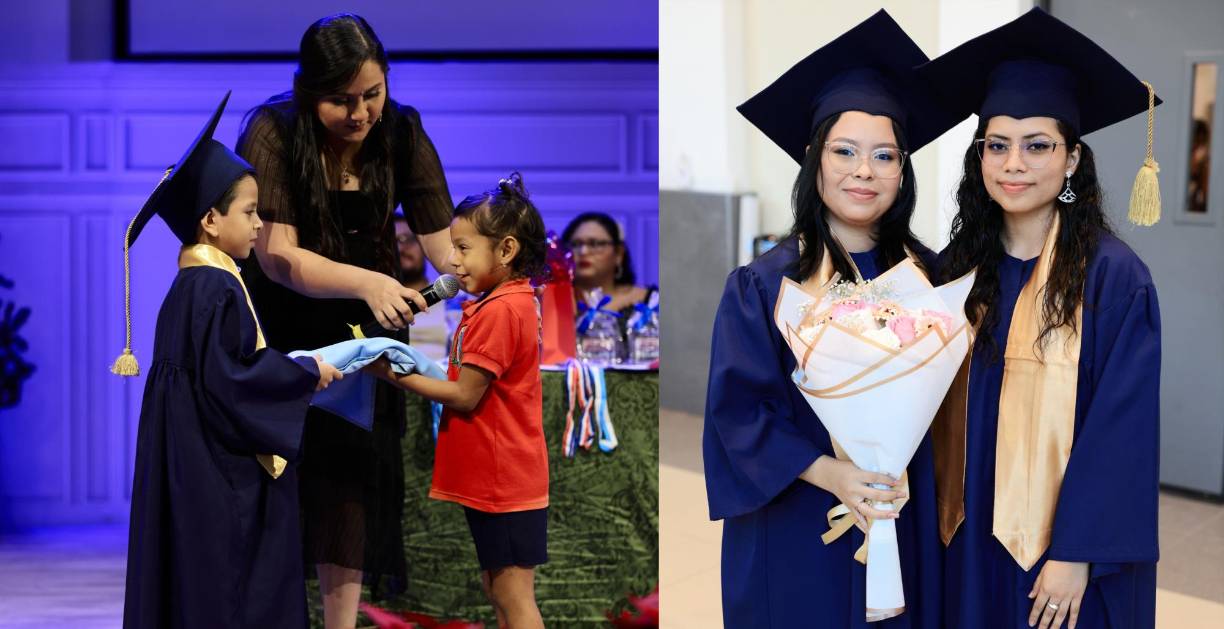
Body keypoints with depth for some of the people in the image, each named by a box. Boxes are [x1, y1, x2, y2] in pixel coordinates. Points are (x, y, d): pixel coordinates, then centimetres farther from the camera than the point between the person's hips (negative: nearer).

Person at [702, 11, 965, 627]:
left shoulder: (927, 275, 4)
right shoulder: (762, 285, -7)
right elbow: (738, 410, -11)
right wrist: (830, 473, -22)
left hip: (906, 528, 4)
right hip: (799, 538, -3)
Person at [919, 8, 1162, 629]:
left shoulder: (1114, 278, -12)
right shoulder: (958, 270, 4)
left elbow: (1119, 431, -15)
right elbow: (943, 416, 10)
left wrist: (1077, 555, -18)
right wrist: (940, 524, 4)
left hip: (1063, 550, -5)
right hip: (971, 547, 5)